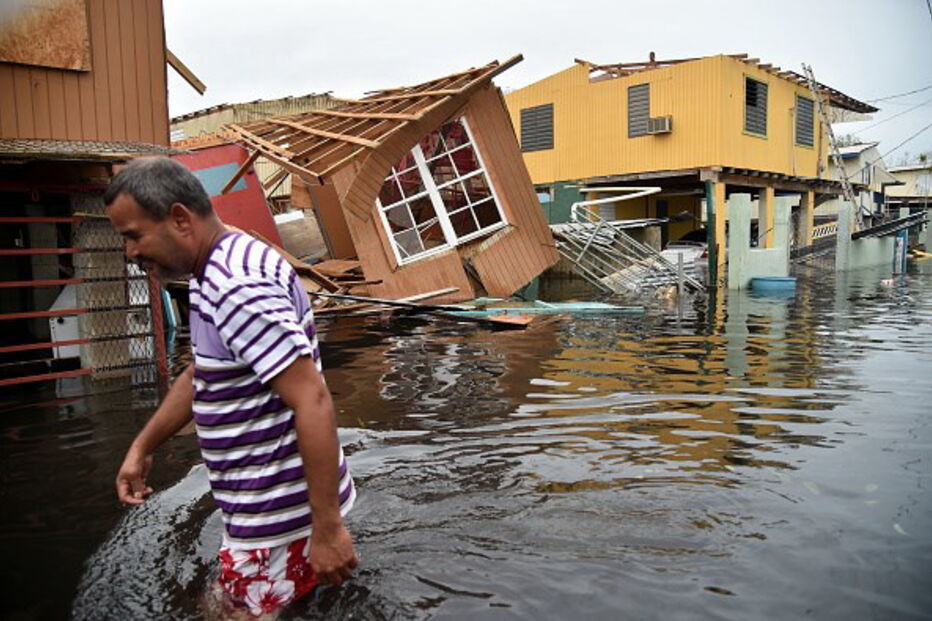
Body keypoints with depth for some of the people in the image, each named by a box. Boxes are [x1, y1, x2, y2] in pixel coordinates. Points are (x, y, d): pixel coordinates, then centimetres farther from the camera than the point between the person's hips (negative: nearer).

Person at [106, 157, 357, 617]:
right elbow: (199, 376, 21)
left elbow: (313, 402, -29)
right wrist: (141, 448, 23)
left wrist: (327, 527, -27)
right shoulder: (214, 275, 8)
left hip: (282, 516, -10)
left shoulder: (238, 287, -25)